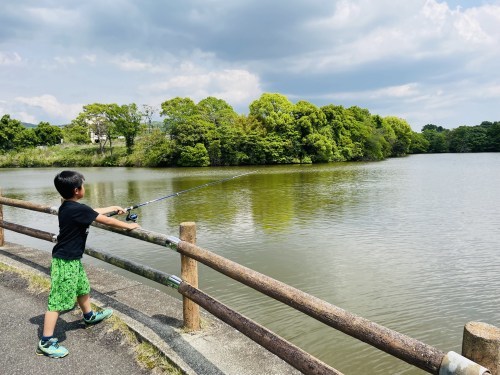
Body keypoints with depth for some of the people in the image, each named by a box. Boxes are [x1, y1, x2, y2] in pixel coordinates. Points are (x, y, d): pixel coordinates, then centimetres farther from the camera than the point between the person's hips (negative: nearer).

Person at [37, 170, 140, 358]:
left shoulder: (67, 207, 4)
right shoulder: (78, 209, -23)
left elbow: (94, 212, 20)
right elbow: (106, 220, -16)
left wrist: (113, 208, 28)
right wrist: (128, 225, -3)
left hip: (72, 259, 10)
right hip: (66, 261, -10)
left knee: (83, 287, 26)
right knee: (57, 300, -2)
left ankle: (89, 316, 47)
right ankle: (46, 342, 7)